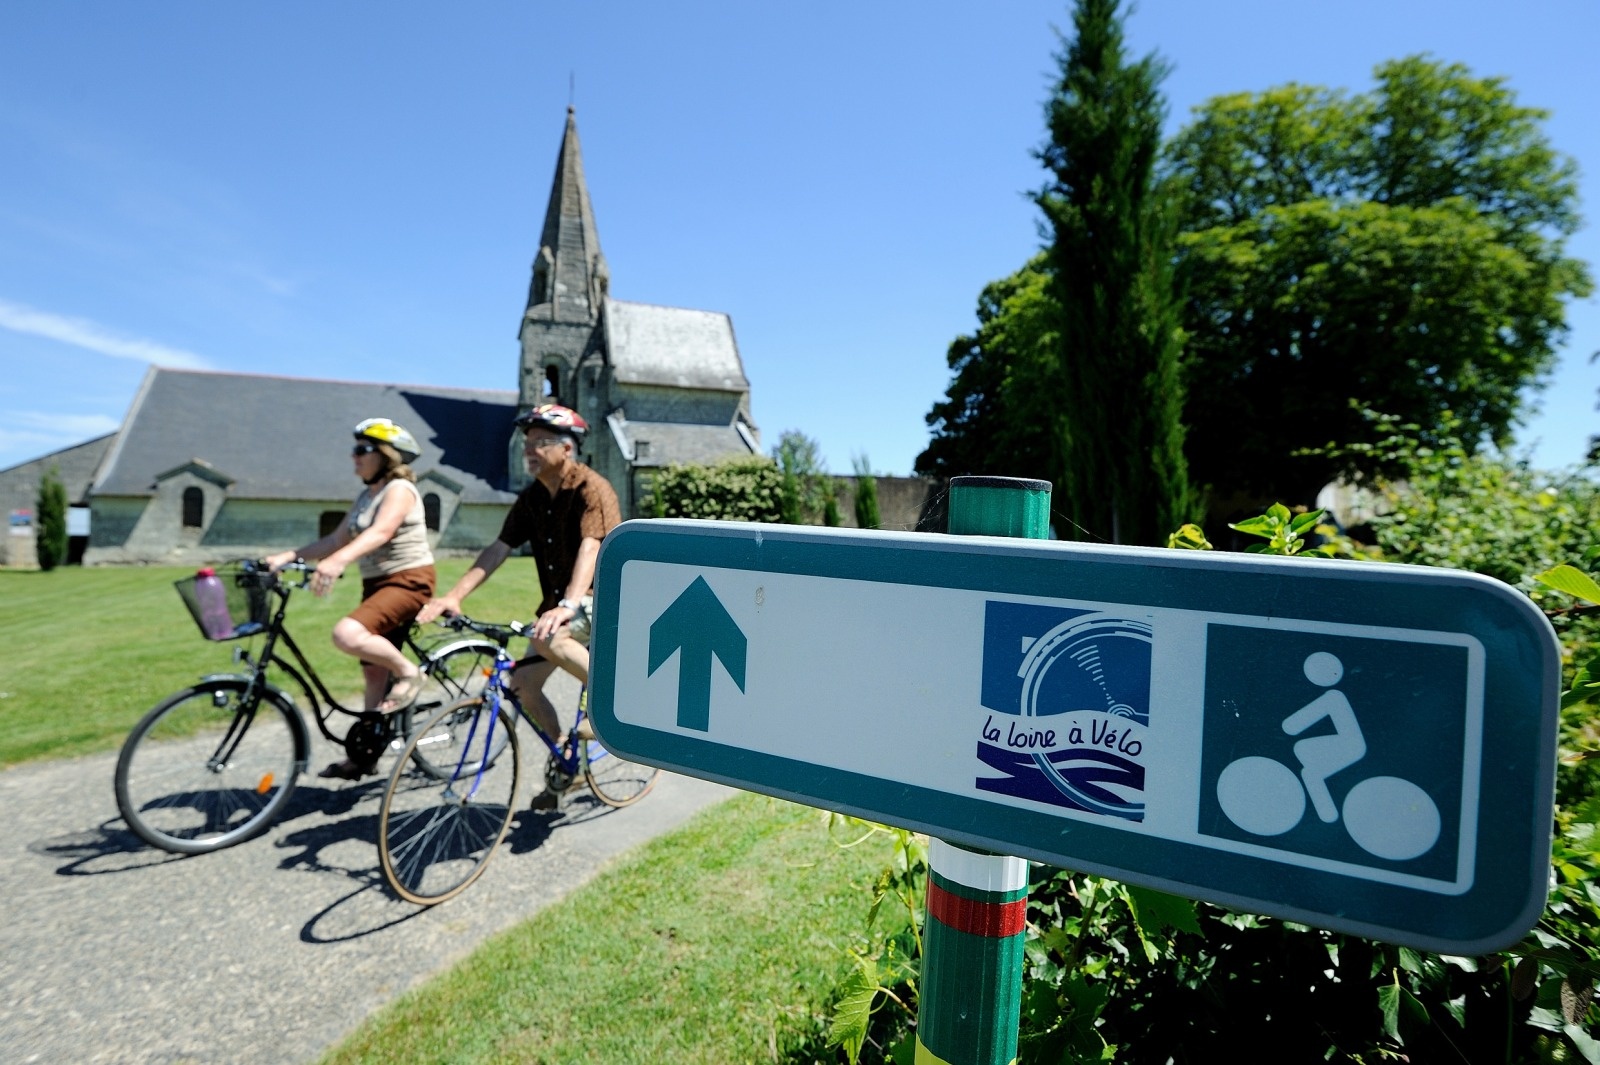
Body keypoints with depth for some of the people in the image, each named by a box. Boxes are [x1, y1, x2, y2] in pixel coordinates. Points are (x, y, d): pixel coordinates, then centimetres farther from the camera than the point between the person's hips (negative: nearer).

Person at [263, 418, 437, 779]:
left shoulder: (400, 489, -12)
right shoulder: (365, 497, 15)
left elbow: (380, 532, -30)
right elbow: (335, 540, 11)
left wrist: (338, 561, -44)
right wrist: (287, 557, -2)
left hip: (408, 582, -9)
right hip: (376, 584, 9)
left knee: (347, 634, -30)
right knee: (374, 673, 11)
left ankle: (408, 671, -8)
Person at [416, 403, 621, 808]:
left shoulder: (592, 488, -18)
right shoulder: (532, 497, 3)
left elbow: (590, 548, -32)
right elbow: (499, 548, -1)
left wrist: (568, 606, -45)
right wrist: (453, 596, -12)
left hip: (604, 596, -8)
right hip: (558, 601, 8)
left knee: (547, 638, -34)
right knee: (524, 681, 2)